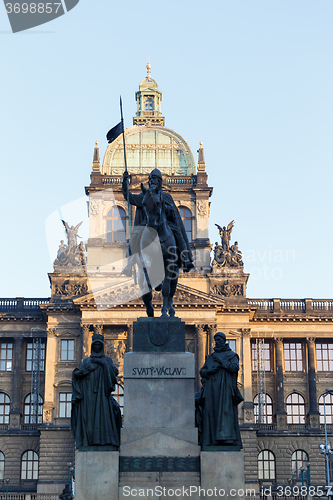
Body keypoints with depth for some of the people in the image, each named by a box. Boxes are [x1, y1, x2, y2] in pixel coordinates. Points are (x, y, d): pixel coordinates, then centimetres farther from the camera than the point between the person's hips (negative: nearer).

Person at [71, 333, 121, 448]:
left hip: (101, 391, -1)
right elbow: (78, 374, 10)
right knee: (88, 416, -7)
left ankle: (103, 439, -15)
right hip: (88, 392, 2)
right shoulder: (86, 361, 20)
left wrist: (102, 363, -10)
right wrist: (76, 373, -12)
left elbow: (114, 372, -1)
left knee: (102, 414, -13)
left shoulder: (107, 359, 15)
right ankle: (88, 440, -10)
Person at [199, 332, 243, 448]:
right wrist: (209, 371, -5)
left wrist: (221, 361, -7)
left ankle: (227, 437, -24)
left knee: (225, 411, -16)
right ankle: (212, 440, -9)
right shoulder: (211, 357, 24)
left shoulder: (231, 355, 11)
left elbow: (235, 367, -8)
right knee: (211, 412, -6)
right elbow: (202, 372, 17)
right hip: (211, 389, 4)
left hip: (225, 388, -4)